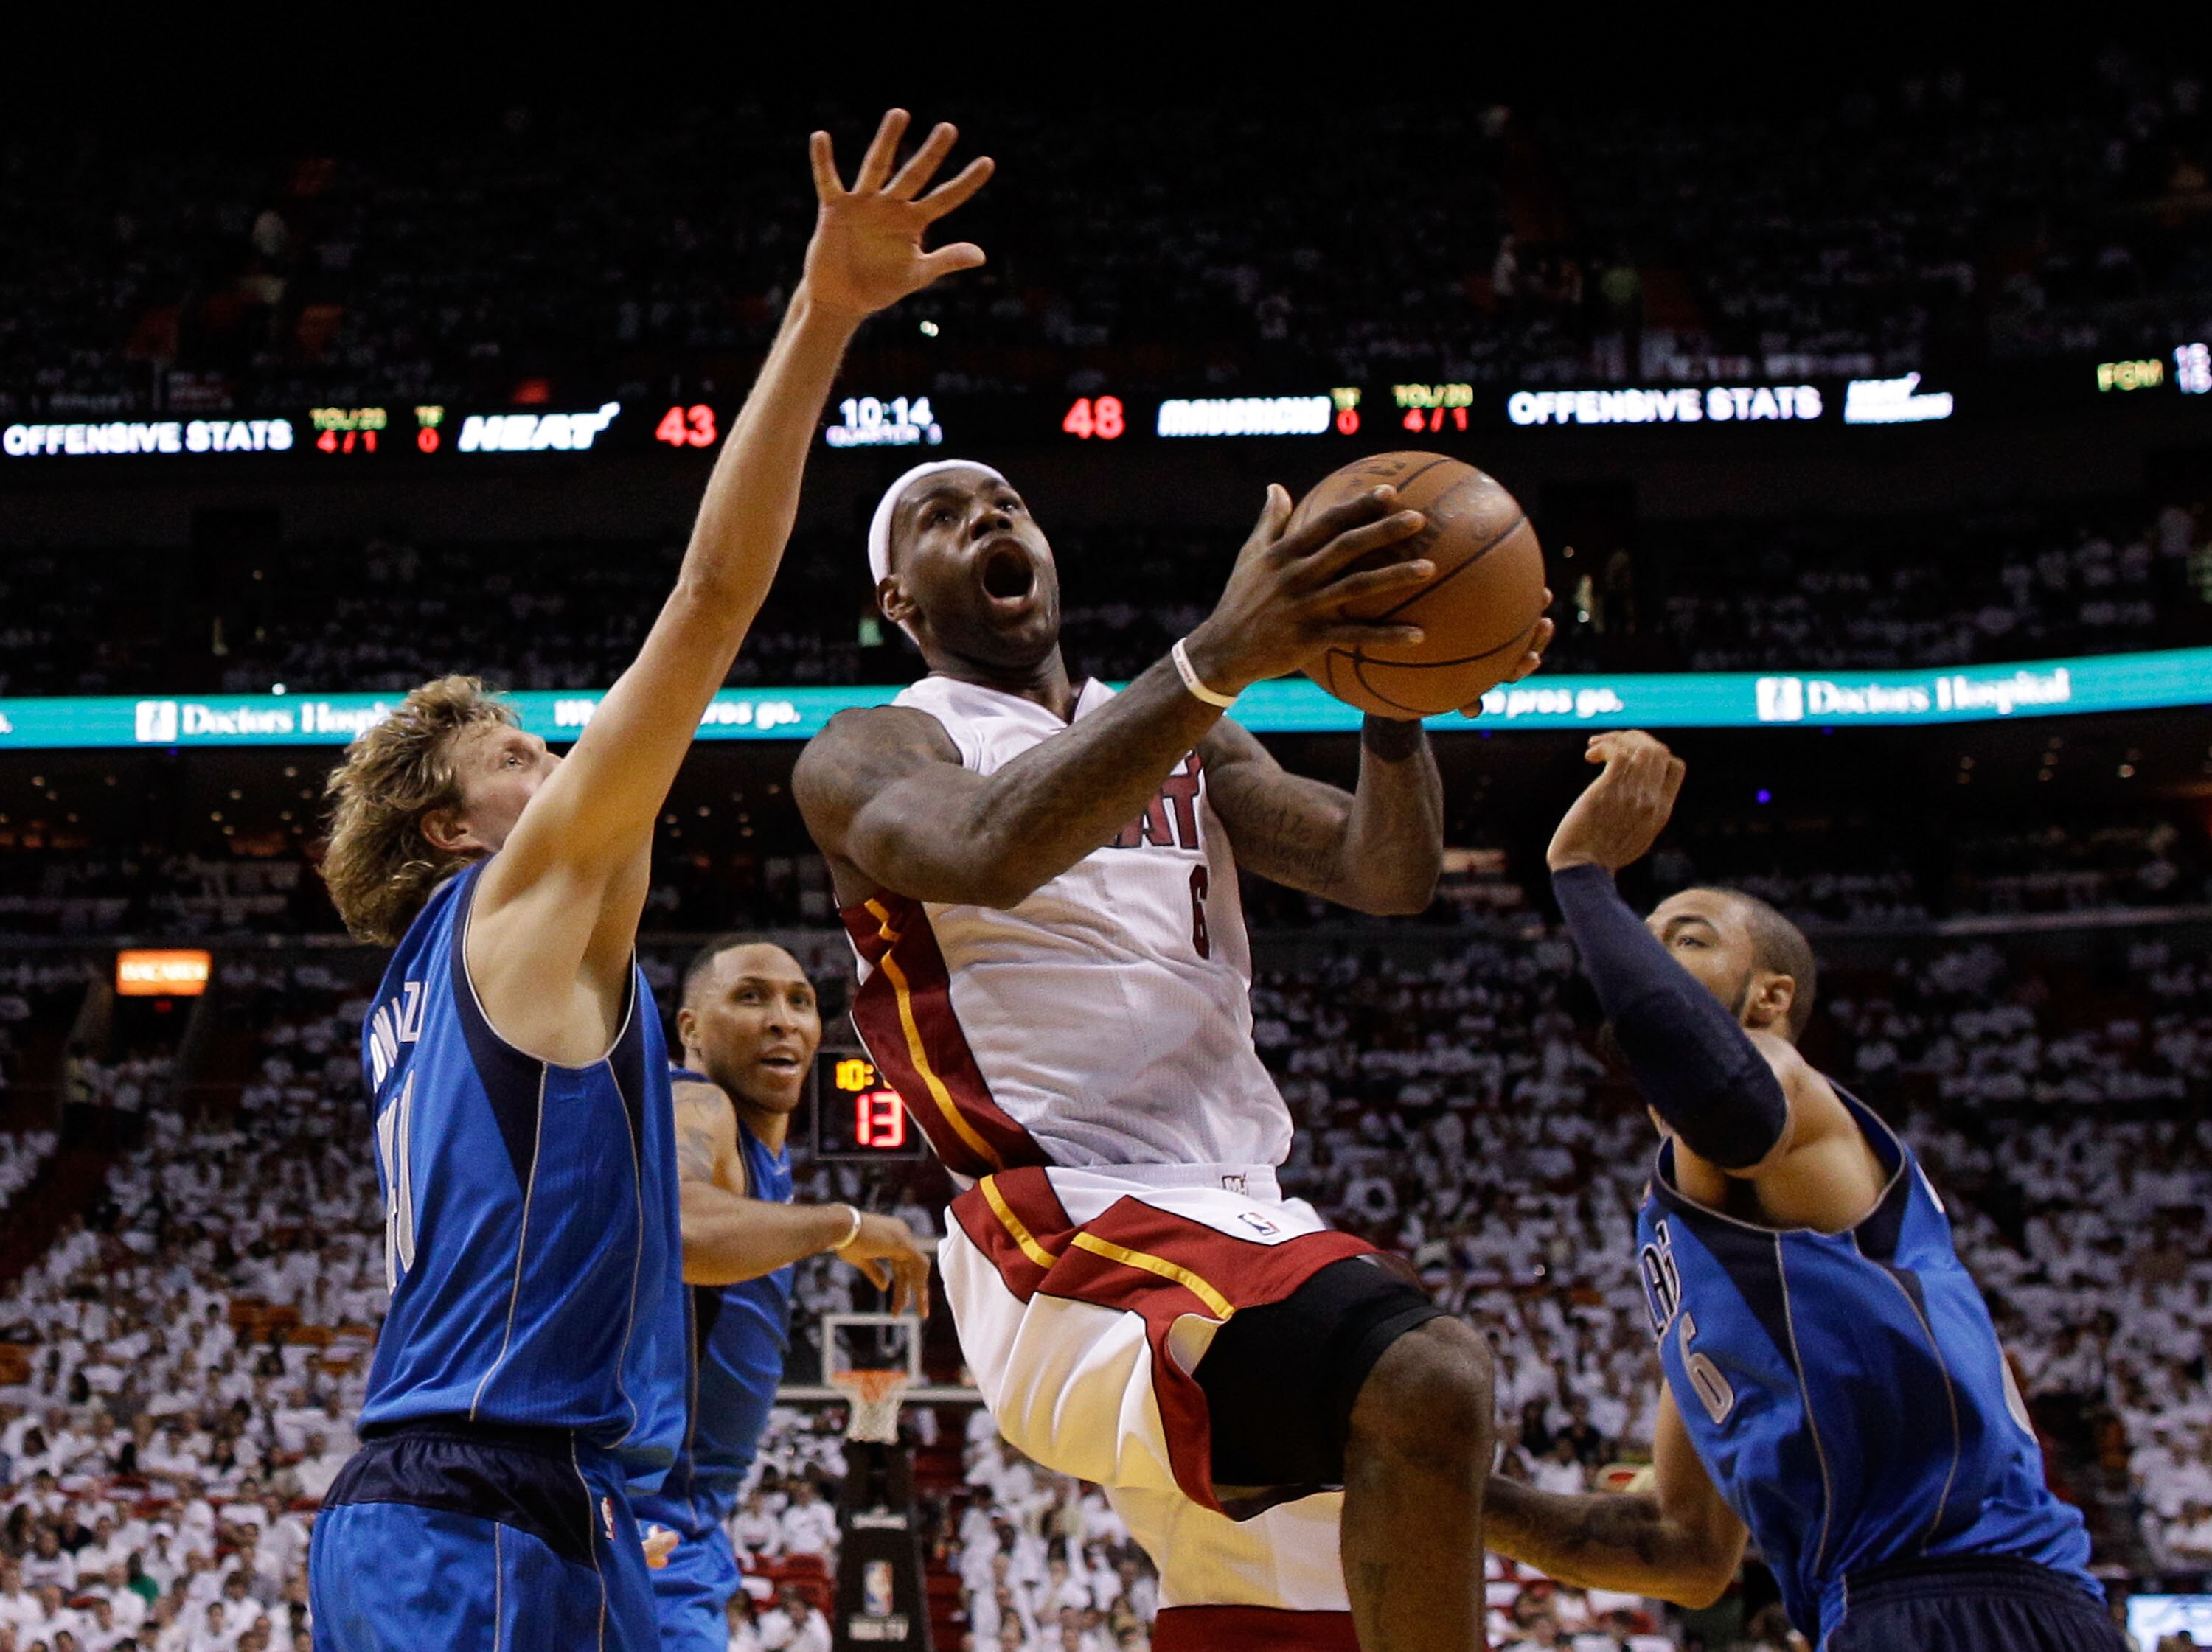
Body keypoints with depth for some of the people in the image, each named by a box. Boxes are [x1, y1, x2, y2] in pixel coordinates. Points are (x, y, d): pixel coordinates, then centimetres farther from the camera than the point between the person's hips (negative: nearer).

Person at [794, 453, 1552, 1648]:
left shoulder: (1185, 743, 23)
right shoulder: (871, 755, 4)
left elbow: (1389, 875, 7)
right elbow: (988, 853, -22)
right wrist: (1217, 660, -34)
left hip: (1244, 1227, 7)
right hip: (1073, 1233, -7)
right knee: (1425, 1383, -32)